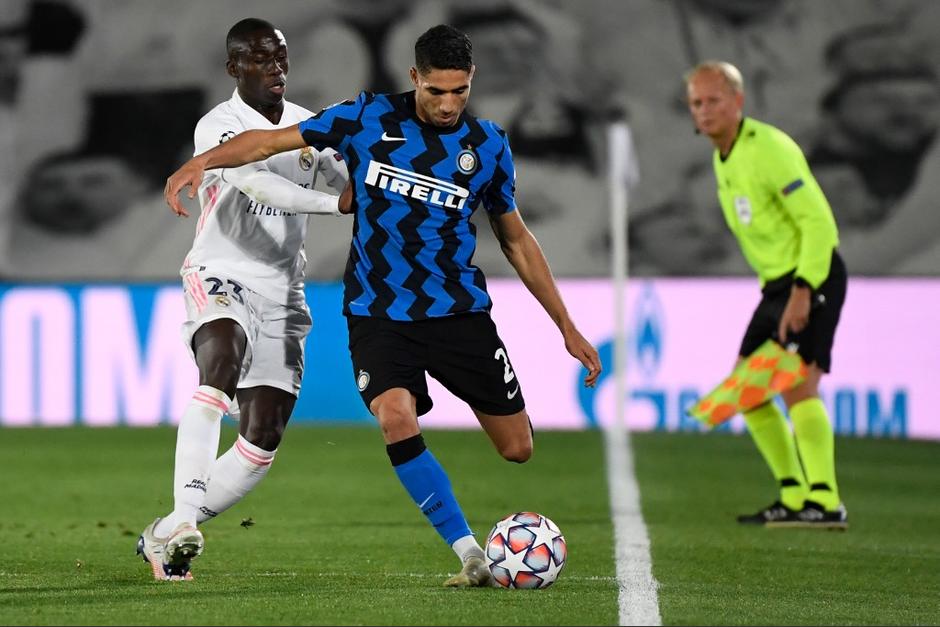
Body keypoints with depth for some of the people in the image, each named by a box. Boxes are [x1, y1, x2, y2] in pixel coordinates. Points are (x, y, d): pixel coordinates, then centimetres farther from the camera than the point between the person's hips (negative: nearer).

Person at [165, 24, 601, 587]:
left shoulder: (488, 145, 1)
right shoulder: (369, 118, -4)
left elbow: (518, 241, 11)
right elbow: (272, 140, -1)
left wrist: (568, 328, 12)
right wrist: (202, 161, -18)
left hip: (459, 311, 2)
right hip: (378, 314, -2)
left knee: (517, 447, -3)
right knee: (396, 419, -27)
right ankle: (471, 557, -18)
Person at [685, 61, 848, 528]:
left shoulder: (768, 149, -17)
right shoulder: (722, 156, 12)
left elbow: (819, 222, -21)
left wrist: (802, 291, -27)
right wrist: (778, 290, 18)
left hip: (813, 278, -10)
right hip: (776, 282, 10)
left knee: (797, 384, -22)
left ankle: (825, 502, -24)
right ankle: (794, 497, 14)